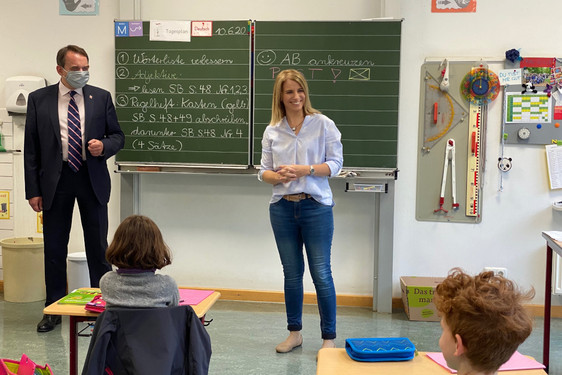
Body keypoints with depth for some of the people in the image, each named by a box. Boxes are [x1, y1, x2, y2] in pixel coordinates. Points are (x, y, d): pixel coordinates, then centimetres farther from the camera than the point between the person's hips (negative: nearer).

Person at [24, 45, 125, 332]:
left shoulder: (101, 97, 3)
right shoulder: (39, 99, 1)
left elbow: (118, 136, 9)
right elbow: (31, 148, 1)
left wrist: (104, 146, -15)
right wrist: (33, 190, -3)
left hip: (92, 179, 0)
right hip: (56, 180, 0)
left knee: (98, 246, 7)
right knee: (54, 247, 8)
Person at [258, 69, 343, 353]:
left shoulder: (323, 124, -2)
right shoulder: (272, 131, 6)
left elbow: (335, 163, -4)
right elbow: (264, 171, 8)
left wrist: (305, 170, -18)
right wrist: (278, 176, -14)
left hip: (316, 207, -3)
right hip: (282, 208, 3)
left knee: (321, 274, -1)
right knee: (291, 273, 13)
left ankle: (329, 338, 13)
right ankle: (294, 333, 28)